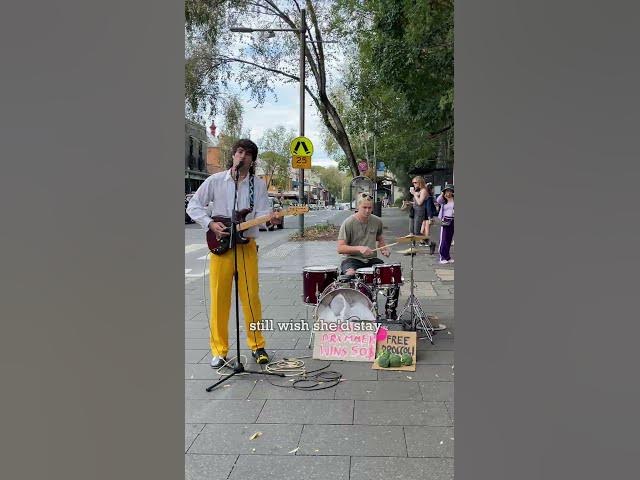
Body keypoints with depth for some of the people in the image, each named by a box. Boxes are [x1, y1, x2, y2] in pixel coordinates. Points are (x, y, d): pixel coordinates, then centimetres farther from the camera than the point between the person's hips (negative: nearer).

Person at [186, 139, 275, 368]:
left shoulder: (258, 184, 7)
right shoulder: (215, 181, 4)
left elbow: (262, 212, -2)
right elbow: (193, 206, 6)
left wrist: (269, 216, -25)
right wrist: (210, 223, -8)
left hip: (247, 246, 1)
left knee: (251, 297, 3)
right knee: (219, 299, 2)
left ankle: (257, 345, 17)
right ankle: (219, 350, 13)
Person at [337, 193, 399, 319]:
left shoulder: (377, 221, 6)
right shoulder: (348, 223, -9)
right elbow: (340, 248, -12)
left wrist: (384, 248, 2)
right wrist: (359, 248, -26)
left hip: (372, 259, 5)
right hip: (353, 259, -4)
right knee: (350, 274, -38)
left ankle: (390, 311, 2)